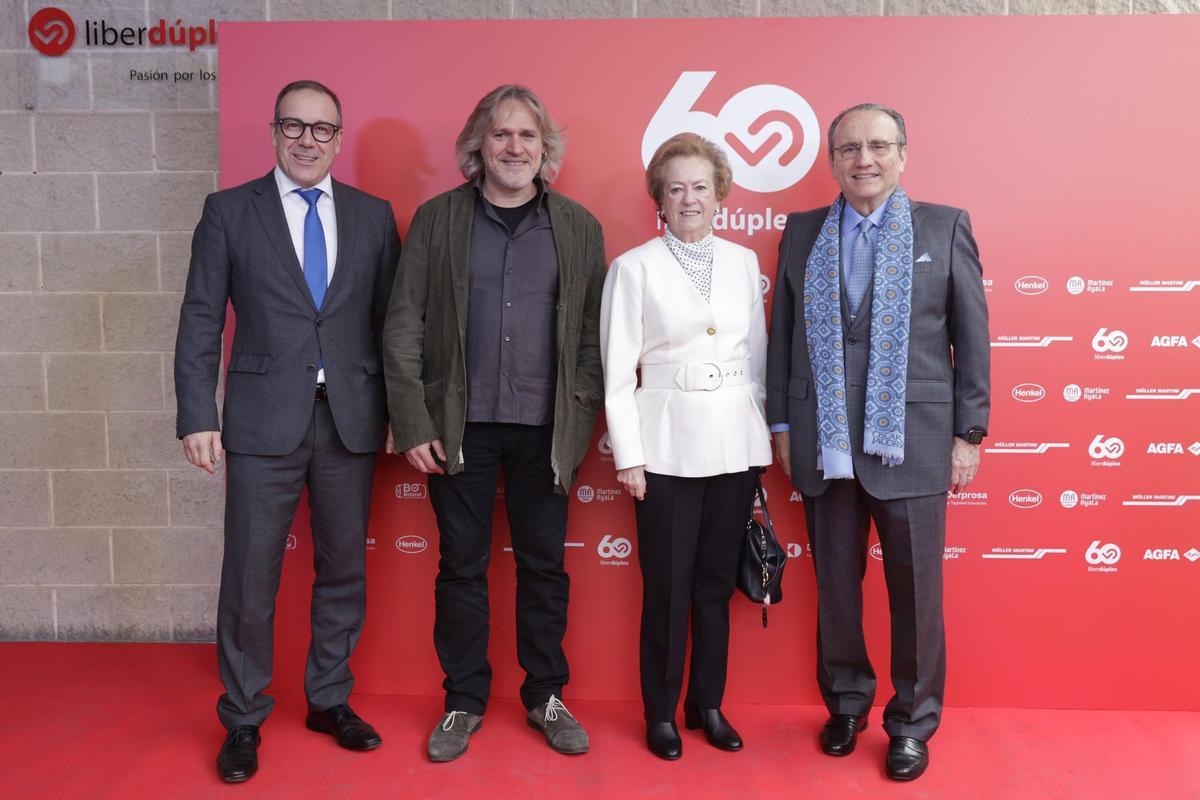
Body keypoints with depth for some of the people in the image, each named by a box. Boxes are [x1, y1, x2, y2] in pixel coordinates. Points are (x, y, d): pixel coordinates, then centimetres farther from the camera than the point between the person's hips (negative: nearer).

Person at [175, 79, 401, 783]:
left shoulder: (374, 215, 8)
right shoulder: (230, 211, 4)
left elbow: (392, 320, 8)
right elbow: (201, 321, 1)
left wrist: (398, 410, 4)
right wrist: (197, 416, -6)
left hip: (352, 419, 2)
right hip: (264, 420, -2)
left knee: (344, 569, 12)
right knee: (250, 575, 3)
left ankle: (330, 700, 30)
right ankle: (243, 719, 23)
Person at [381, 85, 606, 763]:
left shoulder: (579, 226, 5)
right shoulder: (437, 219, 2)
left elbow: (594, 332, 4)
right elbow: (403, 329, 0)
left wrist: (580, 420, -5)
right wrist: (413, 424, -6)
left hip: (545, 428, 1)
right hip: (460, 427, 0)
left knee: (545, 565, 10)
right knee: (462, 567, 10)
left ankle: (547, 695, 28)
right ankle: (465, 701, 27)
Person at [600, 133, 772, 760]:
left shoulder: (743, 262, 7)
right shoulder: (634, 267, -2)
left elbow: (757, 355, 11)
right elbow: (618, 369, -4)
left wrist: (764, 434, 9)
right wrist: (628, 454, -7)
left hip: (736, 443, 3)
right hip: (669, 445, -3)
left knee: (716, 582, 12)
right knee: (666, 586, 6)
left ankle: (708, 704, 29)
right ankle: (661, 712, 23)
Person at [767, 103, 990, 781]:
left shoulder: (946, 227, 4)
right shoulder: (802, 233, 9)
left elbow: (972, 336, 2)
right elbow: (783, 334, 9)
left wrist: (970, 434, -1)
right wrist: (782, 425, 6)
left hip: (912, 442, -2)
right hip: (825, 443, 2)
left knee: (916, 590, 7)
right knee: (836, 584, 12)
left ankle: (913, 722, 26)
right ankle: (847, 703, 33)